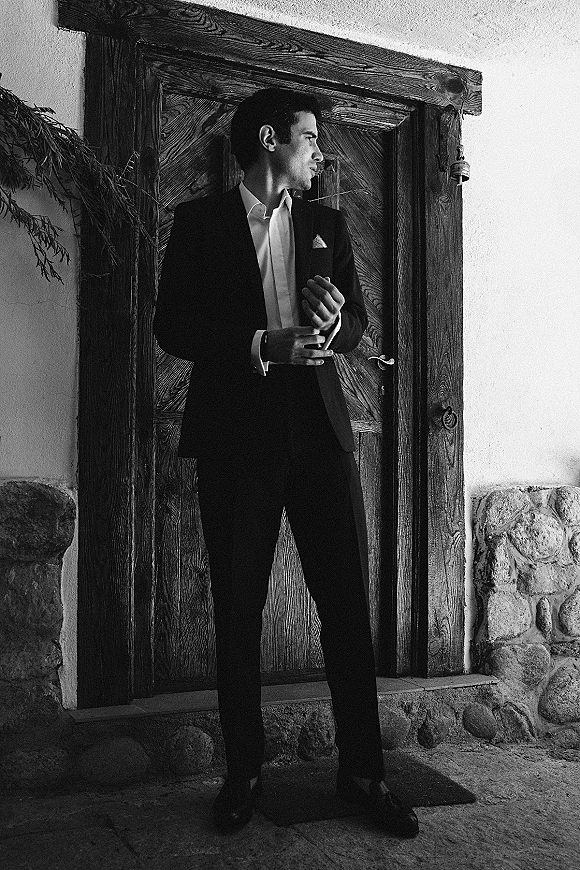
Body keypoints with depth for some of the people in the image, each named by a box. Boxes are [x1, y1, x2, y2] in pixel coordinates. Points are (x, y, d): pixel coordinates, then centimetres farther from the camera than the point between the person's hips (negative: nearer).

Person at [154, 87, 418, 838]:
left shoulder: (326, 225, 17)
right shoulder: (200, 221, 6)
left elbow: (358, 320, 16)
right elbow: (172, 324, -2)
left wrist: (333, 323, -8)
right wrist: (262, 344, -16)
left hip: (319, 428, 3)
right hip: (235, 432, -2)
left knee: (349, 601, 0)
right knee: (236, 610, 4)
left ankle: (361, 770, 13)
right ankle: (243, 771, 18)